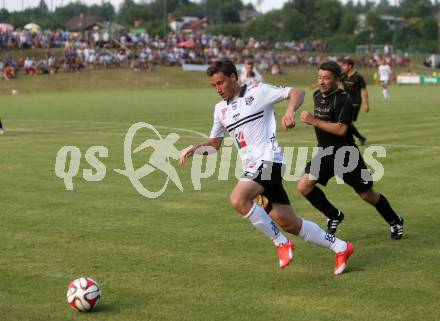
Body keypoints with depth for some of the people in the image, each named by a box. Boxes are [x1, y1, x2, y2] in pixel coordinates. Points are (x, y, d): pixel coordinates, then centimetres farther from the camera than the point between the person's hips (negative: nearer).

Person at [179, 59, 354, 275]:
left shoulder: (258, 92, -2)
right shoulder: (220, 109, 18)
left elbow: (297, 93, -6)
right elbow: (214, 143, 26)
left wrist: (290, 111, -26)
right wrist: (193, 150, 7)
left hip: (268, 159, -7)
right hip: (253, 167, 7)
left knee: (238, 200, -29)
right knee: (290, 224, 5)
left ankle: (281, 243, -13)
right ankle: (340, 248, 19)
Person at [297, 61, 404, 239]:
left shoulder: (344, 100, -19)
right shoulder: (317, 96, 6)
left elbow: (341, 129, -29)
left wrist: (314, 121, -30)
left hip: (346, 156, -7)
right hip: (324, 153, 7)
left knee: (367, 194, 4)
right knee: (304, 186, -10)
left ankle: (395, 221, 30)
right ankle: (334, 216, 11)